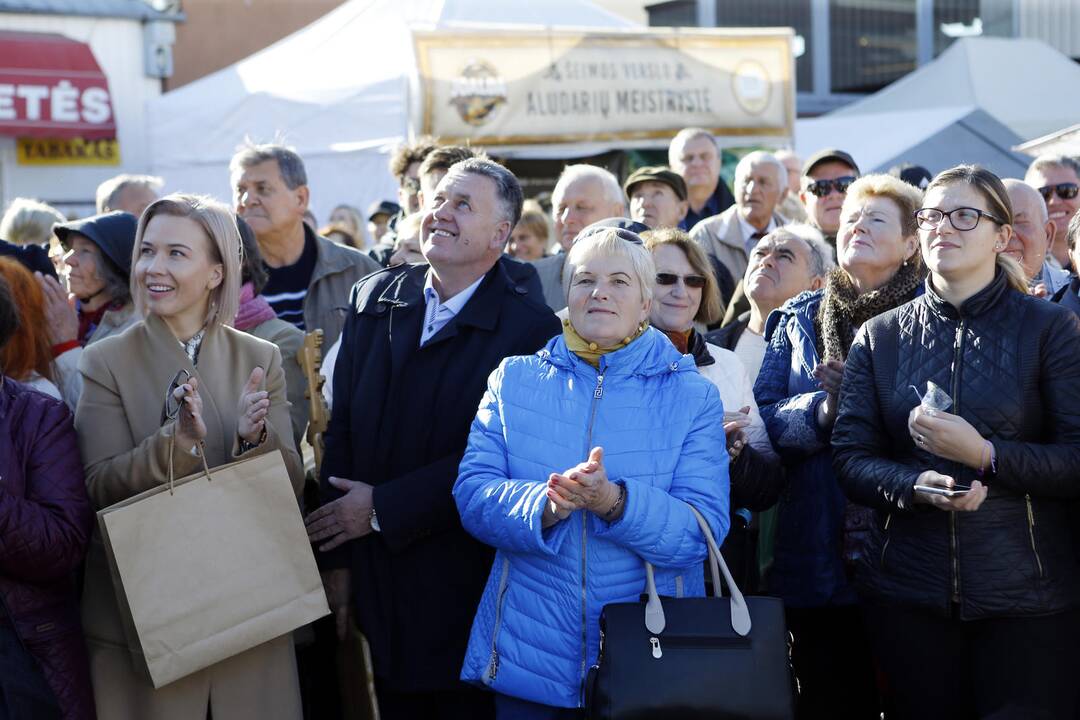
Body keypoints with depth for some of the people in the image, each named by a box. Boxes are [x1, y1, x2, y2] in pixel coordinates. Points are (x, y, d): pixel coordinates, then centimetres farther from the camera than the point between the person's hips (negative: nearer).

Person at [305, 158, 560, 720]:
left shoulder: (530, 327, -11)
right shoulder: (374, 300, 5)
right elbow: (341, 430, 4)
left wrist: (383, 507, -15)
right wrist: (335, 559, 1)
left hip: (468, 592, -4)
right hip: (378, 583, 4)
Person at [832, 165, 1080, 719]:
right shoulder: (880, 337, 8)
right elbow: (849, 458, 1)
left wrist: (985, 454, -19)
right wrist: (914, 485, -18)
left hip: (1028, 595, -2)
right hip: (908, 594, 2)